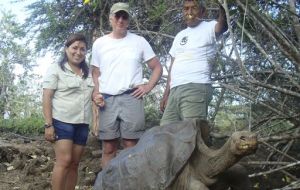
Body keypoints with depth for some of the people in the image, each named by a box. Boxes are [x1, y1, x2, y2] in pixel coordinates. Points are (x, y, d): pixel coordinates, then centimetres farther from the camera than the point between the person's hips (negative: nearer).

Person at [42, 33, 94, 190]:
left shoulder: (89, 73, 16)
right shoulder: (56, 69, 1)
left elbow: (93, 95, 25)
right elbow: (46, 98, -6)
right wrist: (48, 124, -14)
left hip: (82, 123, 6)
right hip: (62, 121, -5)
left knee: (74, 163, 6)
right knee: (64, 161, -14)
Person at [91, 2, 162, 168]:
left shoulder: (139, 41, 7)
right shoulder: (99, 43, 12)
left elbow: (157, 67, 12)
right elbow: (95, 72, 17)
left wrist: (148, 86, -3)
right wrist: (95, 92, 0)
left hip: (131, 98, -2)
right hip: (107, 100, 2)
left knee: (131, 146, -3)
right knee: (108, 148, 4)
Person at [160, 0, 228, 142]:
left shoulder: (209, 28, 6)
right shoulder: (179, 36, 26)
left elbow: (223, 24, -19)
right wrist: (166, 93, 19)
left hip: (196, 88, -7)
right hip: (175, 90, 7)